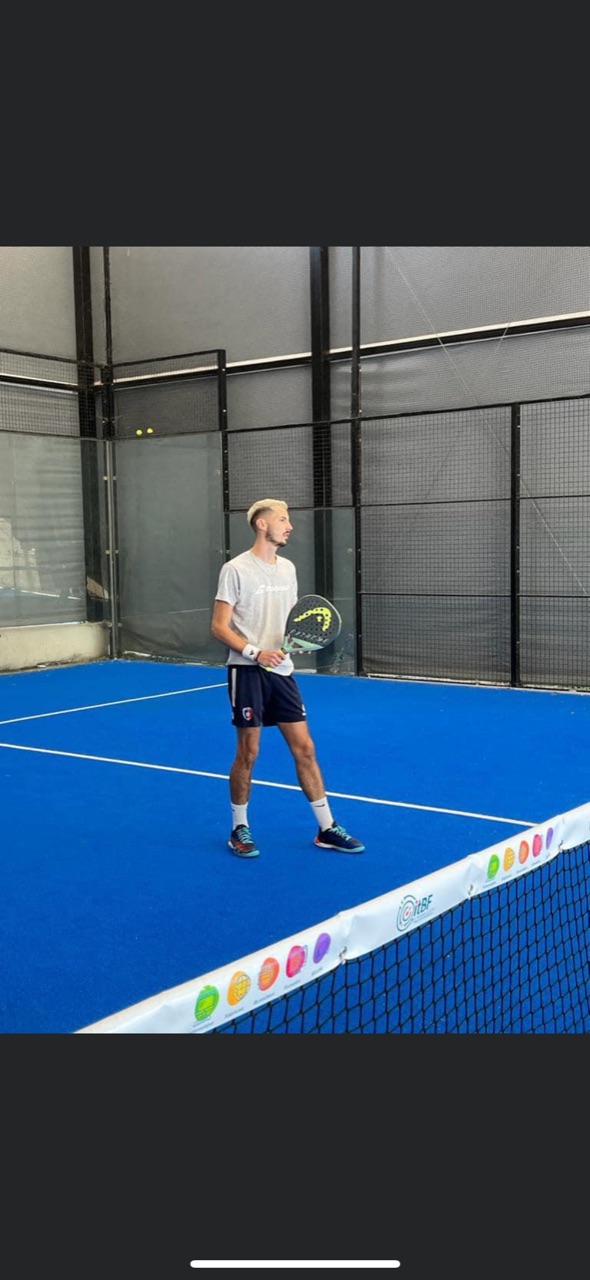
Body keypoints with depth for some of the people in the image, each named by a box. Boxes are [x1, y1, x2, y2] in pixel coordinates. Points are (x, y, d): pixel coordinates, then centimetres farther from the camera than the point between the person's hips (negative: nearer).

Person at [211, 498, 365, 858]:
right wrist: (255, 652, -23)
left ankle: (327, 828, 12)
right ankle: (240, 829, 18)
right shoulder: (236, 569, -9)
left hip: (281, 670, 6)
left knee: (304, 748, 5)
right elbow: (220, 627, -11)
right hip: (248, 671, -6)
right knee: (248, 752, 1)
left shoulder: (288, 568, 10)